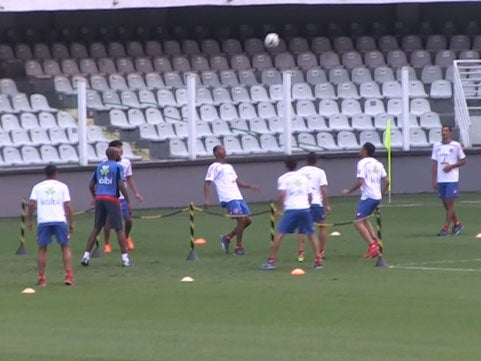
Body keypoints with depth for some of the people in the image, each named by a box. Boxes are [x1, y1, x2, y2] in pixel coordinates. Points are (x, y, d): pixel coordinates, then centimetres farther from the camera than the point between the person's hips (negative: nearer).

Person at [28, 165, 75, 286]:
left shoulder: (37, 187, 10)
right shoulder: (62, 186, 8)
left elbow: (31, 204, -1)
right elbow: (68, 206, 1)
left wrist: (30, 220, 8)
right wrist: (71, 223, 7)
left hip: (43, 221, 1)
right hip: (60, 220, -1)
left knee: (42, 249, 9)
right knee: (65, 247, 8)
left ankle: (41, 278, 4)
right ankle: (68, 275, -3)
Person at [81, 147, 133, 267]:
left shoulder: (99, 167, 13)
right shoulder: (117, 167, -5)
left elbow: (91, 185, 14)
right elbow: (121, 185, -12)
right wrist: (128, 202, -8)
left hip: (99, 198, 5)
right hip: (112, 199, -5)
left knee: (96, 228, 12)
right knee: (119, 229, -1)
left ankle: (86, 256, 8)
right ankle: (125, 258, -2)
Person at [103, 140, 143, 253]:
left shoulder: (126, 162, 5)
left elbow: (129, 179, 14)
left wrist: (136, 193, 9)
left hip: (122, 197, 4)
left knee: (128, 219, 1)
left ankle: (127, 237, 30)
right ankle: (107, 244, 9)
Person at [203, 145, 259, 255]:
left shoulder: (229, 166, 24)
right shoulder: (214, 167, 0)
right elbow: (207, 183, -7)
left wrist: (250, 186, 16)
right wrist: (207, 199, -19)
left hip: (238, 197, 8)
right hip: (229, 199, -8)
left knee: (248, 220, 4)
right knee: (241, 219, -17)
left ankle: (227, 238, 17)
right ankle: (238, 248, -7)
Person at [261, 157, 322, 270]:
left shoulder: (283, 178, 5)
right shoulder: (303, 177, 18)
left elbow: (282, 195, -9)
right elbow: (310, 196, 17)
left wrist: (279, 209, -2)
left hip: (291, 209, -3)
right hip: (305, 208, 3)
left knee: (280, 234, -2)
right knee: (312, 234, 13)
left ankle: (271, 261, -6)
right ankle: (318, 260, 7)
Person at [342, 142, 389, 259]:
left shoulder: (362, 163, -8)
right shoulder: (378, 164, 14)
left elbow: (360, 182, -16)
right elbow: (386, 181, 13)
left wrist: (349, 191, -4)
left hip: (367, 196, -8)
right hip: (377, 197, 8)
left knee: (358, 222, -9)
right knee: (364, 220, 24)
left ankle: (372, 246, -21)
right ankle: (375, 243, 13)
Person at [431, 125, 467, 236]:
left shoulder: (456, 145, -2)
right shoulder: (437, 146, 10)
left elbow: (463, 161, 2)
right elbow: (435, 164, 12)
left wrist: (451, 166, -13)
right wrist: (434, 180, 6)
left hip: (452, 178, -5)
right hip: (440, 180, 5)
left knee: (450, 203, -9)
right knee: (445, 204, 8)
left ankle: (445, 229, -9)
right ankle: (457, 224, 24)